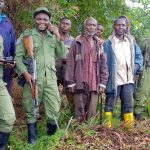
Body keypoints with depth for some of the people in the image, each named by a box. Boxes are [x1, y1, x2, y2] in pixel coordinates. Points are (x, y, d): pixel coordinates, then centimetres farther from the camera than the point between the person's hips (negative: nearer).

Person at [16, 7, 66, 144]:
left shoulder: (53, 37, 15)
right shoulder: (27, 34, 4)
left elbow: (62, 55, 7)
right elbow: (18, 56, -1)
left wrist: (58, 36, 0)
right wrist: (25, 73, -14)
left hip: (50, 78, 2)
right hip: (32, 78, -2)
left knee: (54, 109, -1)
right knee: (31, 109, 6)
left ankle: (51, 136, 21)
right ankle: (32, 138, 23)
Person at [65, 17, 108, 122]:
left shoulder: (99, 44, 14)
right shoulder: (77, 42, 5)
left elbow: (103, 65, 12)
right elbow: (70, 62, 1)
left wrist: (103, 83, 3)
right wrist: (70, 82, -5)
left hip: (94, 84, 3)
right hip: (80, 83, -2)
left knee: (92, 113, 4)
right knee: (80, 113, -1)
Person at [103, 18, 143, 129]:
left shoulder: (131, 40, 11)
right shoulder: (108, 42, -4)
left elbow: (138, 55, 19)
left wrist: (136, 66, 2)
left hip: (128, 79, 4)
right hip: (114, 80, -4)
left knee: (129, 104, 7)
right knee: (110, 104, 2)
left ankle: (130, 127, 14)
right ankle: (107, 126, 10)